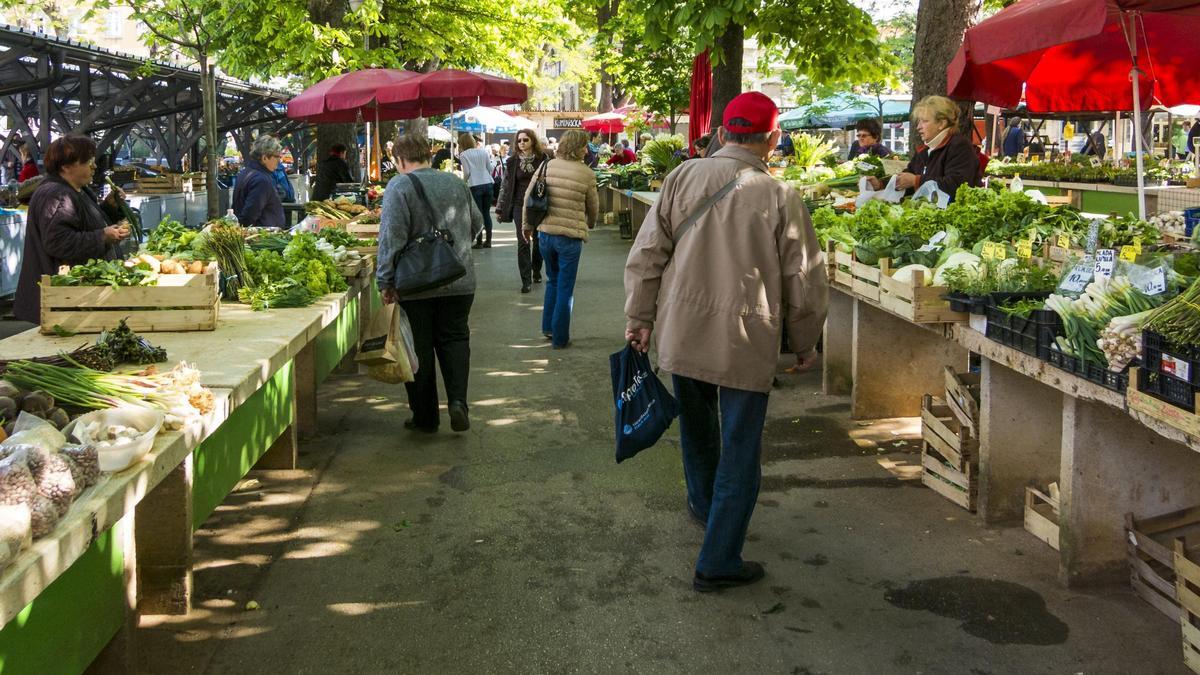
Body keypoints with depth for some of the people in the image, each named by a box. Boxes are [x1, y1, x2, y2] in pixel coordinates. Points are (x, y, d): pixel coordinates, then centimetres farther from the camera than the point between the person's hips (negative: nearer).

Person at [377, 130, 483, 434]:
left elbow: (391, 238, -15)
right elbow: (476, 224, 18)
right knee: (455, 339, 14)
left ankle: (425, 417, 13)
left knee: (420, 348, 7)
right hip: (459, 282, 4)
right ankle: (457, 400, -5)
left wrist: (385, 281, -10)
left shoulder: (399, 186, -10)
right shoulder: (456, 183, 7)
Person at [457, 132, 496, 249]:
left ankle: (479, 242, 1)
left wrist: (463, 181, 13)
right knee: (487, 213, 9)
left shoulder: (464, 155, -2)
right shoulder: (484, 151, 9)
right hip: (487, 184, 4)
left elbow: (467, 172, -5)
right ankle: (488, 241, 10)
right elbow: (490, 168, 9)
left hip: (475, 186, -4)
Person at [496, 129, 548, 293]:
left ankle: (536, 271, 32)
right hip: (520, 205, 0)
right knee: (523, 242, -4)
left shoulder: (542, 159, -1)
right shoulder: (513, 161, 2)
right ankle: (526, 280, -2)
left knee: (538, 240, 10)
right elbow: (506, 185, 5)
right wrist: (500, 209, 3)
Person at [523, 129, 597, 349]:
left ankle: (548, 327, 27)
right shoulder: (586, 174, -7)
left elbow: (529, 196, 3)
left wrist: (527, 225, 15)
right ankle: (559, 337, 11)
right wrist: (590, 224, 26)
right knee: (565, 288, 6)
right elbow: (593, 207, 5)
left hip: (545, 233, 4)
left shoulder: (548, 166, 0)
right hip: (570, 236, -4)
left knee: (553, 281, 24)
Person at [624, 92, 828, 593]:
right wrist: (805, 345, 10)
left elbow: (646, 255, -1)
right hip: (747, 343, -3)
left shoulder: (682, 179, -3)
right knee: (740, 454, 7)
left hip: (681, 336, 4)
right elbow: (804, 283, -3)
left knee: (698, 428, 26)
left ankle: (704, 504, 50)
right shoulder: (780, 198, -9)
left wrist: (639, 317, 9)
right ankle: (718, 563, 10)